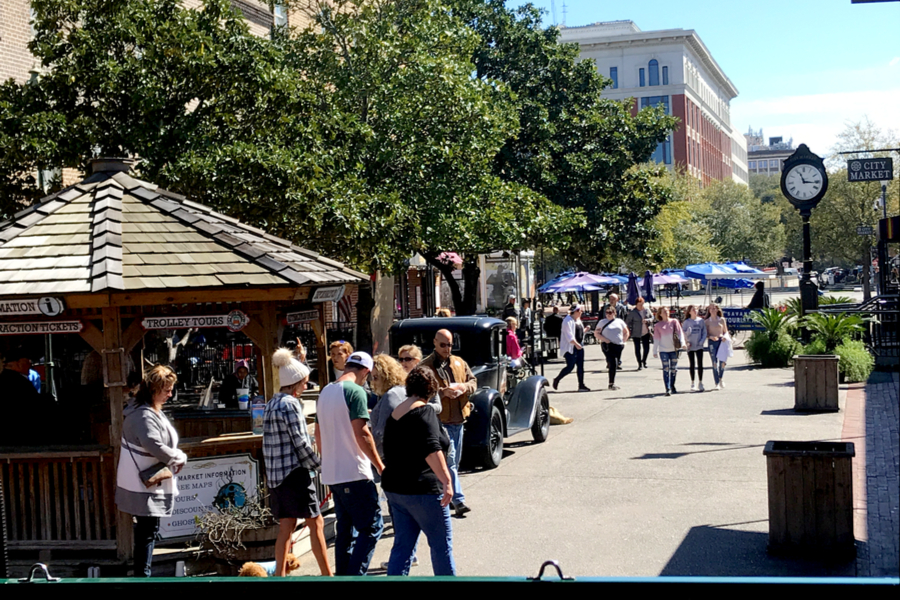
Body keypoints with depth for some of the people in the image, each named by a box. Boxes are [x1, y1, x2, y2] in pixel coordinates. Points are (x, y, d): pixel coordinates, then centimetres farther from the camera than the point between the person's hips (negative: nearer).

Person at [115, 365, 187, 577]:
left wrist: (174, 459, 4)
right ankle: (142, 575, 1)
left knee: (147, 531, 16)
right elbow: (155, 446, -29)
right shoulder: (144, 416, -21)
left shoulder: (155, 412, 13)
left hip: (150, 484, 11)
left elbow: (165, 442, 21)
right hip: (144, 486, -11)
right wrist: (180, 457, -15)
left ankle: (141, 574, 24)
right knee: (148, 531, -5)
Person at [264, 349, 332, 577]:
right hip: (294, 472, -8)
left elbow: (272, 442, 14)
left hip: (275, 473, 8)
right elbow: (300, 442, -15)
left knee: (286, 526, 9)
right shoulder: (290, 404, -12)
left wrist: (270, 472, 16)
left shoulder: (271, 404, 13)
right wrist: (319, 464, -4)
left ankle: (279, 575, 8)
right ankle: (327, 575, 4)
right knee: (316, 523, 0)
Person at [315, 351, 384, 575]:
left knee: (344, 529, 15)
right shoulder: (355, 391, -12)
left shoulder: (325, 392, 14)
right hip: (355, 473, -9)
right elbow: (361, 433, -18)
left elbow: (319, 435, 20)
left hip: (332, 474, 9)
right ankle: (355, 575, -13)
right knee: (372, 527, -4)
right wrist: (380, 465, -11)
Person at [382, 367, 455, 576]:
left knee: (402, 546, 11)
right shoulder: (423, 412, -13)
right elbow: (431, 450, -27)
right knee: (442, 545, 4)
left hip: (394, 488, 8)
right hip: (422, 489, -8)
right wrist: (447, 482, -30)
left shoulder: (395, 413, 12)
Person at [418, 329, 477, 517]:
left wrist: (464, 387, -8)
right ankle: (458, 500, -13)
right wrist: (443, 392, -26)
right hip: (440, 420, -6)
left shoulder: (459, 362, 13)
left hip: (459, 419, 6)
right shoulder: (425, 366, -5)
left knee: (454, 461, 13)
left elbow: (473, 381, 14)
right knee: (449, 460, -11)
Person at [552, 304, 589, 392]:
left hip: (579, 346, 9)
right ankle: (556, 380, 10)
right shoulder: (568, 321, -14)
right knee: (570, 366, -8)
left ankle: (581, 385, 7)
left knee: (580, 366, 4)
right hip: (570, 347, -9)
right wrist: (576, 344, -30)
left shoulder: (578, 320, 15)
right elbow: (569, 335, -22)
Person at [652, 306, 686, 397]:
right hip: (663, 350, -1)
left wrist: (682, 342, -11)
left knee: (674, 369, 8)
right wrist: (655, 351, 2)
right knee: (666, 369, -7)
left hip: (674, 349, 1)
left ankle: (672, 387, 22)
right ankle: (668, 389, -10)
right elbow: (656, 338, 5)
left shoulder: (674, 322, 6)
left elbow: (680, 332, 4)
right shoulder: (658, 325, 4)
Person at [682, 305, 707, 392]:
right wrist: (687, 342, -18)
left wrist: (701, 342, -8)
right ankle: (693, 384, 10)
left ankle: (701, 383, 9)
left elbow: (704, 333, 5)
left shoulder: (701, 321, 3)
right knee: (692, 365, 4)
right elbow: (683, 334, 0)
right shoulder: (686, 322, -1)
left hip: (699, 346, 1)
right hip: (690, 346, -1)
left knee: (700, 365, 1)